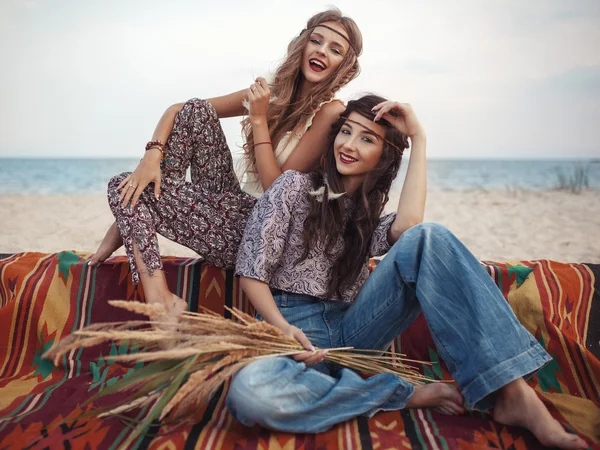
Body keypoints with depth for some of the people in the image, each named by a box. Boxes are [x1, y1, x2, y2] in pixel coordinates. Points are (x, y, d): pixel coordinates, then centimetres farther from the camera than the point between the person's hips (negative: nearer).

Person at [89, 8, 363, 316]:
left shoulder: (331, 112, -12)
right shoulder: (270, 94, 5)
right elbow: (178, 110, 4)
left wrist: (258, 118, -17)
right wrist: (153, 155, -13)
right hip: (236, 205, 7)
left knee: (122, 186, -16)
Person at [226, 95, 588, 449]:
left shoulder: (374, 212, 12)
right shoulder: (296, 186, 1)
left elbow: (407, 226, -14)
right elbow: (252, 271, -3)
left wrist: (418, 138, -7)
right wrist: (283, 328, -20)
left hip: (350, 331, 3)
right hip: (294, 328, -2)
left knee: (428, 238, -22)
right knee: (248, 393, -41)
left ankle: (513, 394, -28)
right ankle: (411, 395, -23)